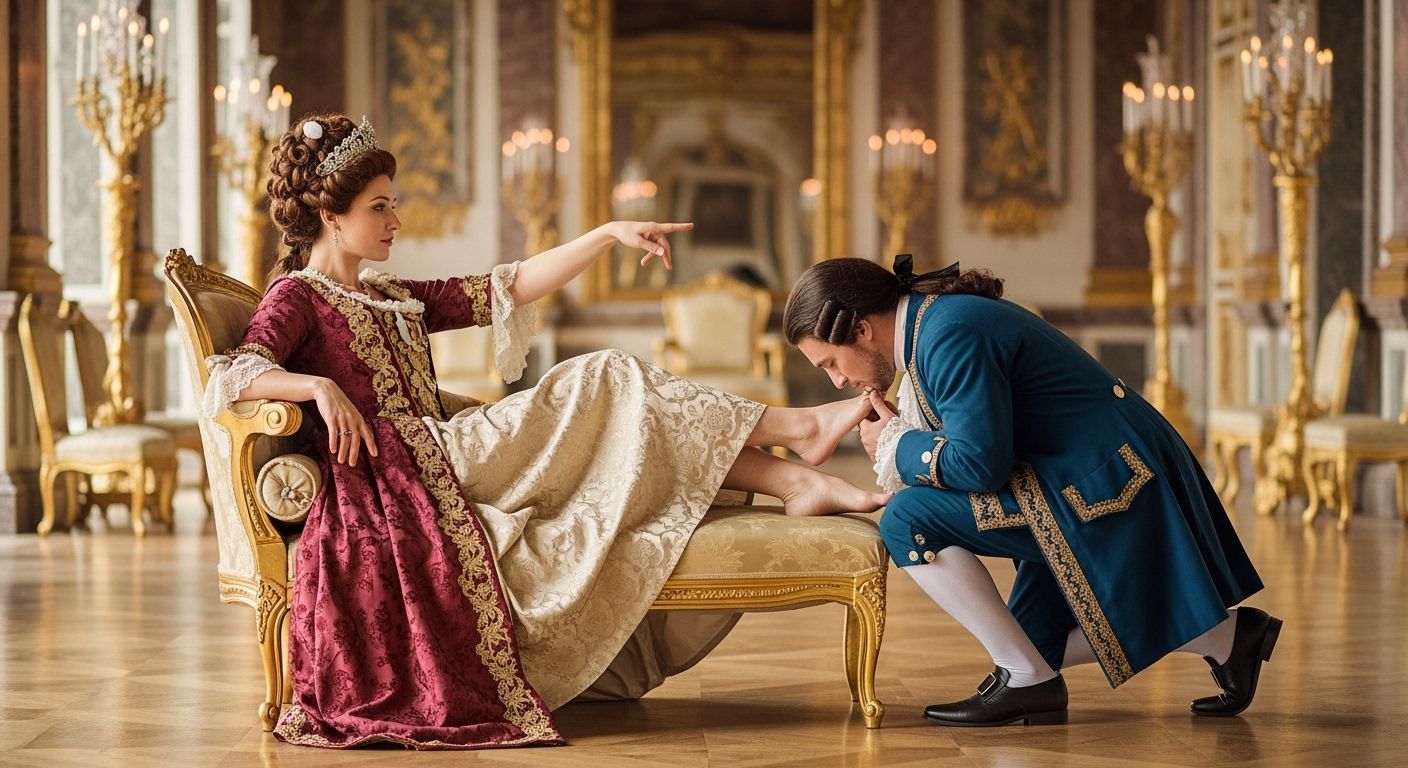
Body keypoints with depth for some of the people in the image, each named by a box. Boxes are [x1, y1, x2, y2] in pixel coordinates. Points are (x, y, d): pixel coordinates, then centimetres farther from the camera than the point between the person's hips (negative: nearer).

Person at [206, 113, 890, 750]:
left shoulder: (393, 300, 27)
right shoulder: (297, 296, 3)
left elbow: (506, 290, 21)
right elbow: (231, 375, -15)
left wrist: (609, 235, 14)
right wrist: (320, 387, -31)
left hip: (441, 456, 9)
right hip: (397, 471, -9)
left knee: (643, 434, -5)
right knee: (603, 381, -12)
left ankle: (795, 481, -17)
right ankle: (795, 425, -8)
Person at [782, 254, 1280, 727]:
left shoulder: (949, 336, -19)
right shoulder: (938, 317, 13)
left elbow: (979, 464, -23)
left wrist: (895, 445, -6)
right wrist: (900, 435, 5)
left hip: (1104, 485, -11)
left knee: (908, 521, -15)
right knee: (1034, 641, 16)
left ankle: (1024, 680, -6)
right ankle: (1224, 635, 16)